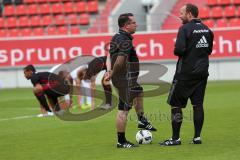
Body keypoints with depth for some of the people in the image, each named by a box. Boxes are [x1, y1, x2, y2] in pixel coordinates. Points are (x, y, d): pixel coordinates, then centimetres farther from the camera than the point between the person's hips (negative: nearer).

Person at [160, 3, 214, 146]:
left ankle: (175, 138, 1)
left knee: (175, 105, 1)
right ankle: (197, 137, 7)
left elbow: (179, 50, -21)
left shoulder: (185, 29, -13)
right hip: (202, 72, 7)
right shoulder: (207, 29, 9)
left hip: (186, 73, -7)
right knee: (198, 104, 9)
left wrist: (177, 51, -1)